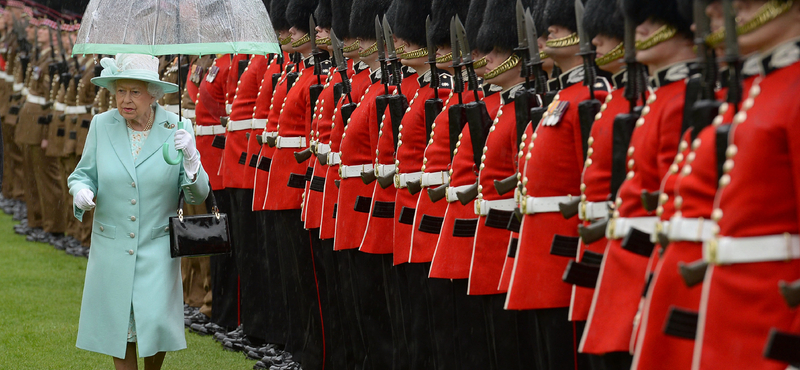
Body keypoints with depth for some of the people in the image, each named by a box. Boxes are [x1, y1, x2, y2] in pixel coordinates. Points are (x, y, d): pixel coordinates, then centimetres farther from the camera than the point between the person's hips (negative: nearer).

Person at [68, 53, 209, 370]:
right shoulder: (102, 125, -3)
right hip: (111, 246, 2)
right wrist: (81, 191, -17)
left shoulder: (176, 130, -6)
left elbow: (197, 196, -6)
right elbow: (83, 174, 7)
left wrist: (191, 159, -26)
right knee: (116, 321, 7)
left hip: (157, 246, -2)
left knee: (155, 321, -8)